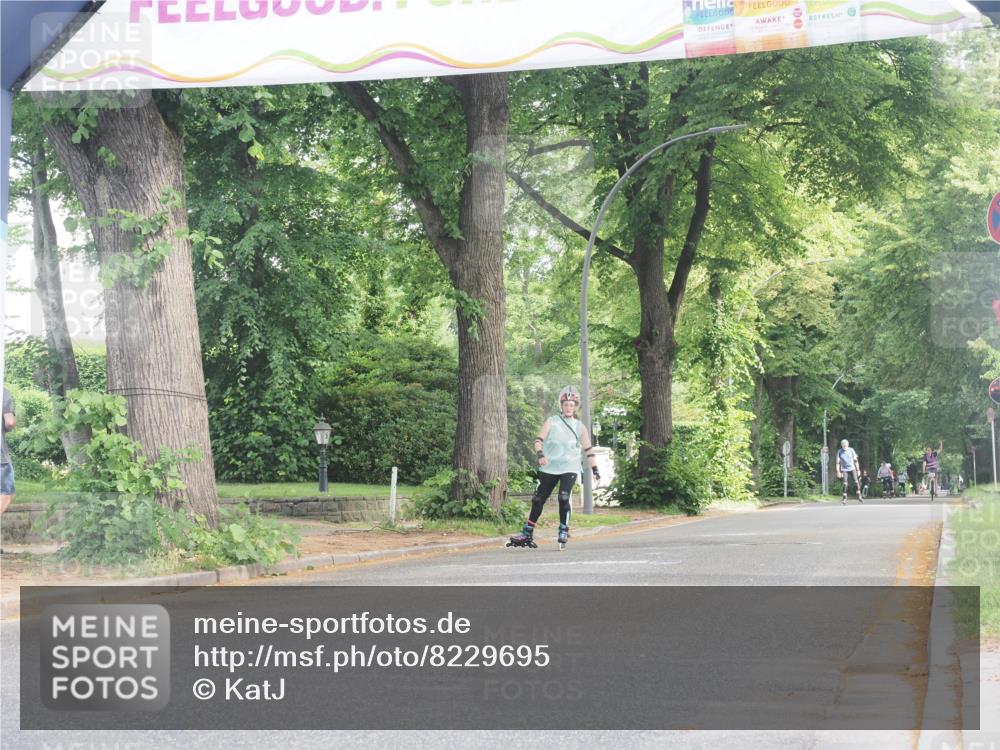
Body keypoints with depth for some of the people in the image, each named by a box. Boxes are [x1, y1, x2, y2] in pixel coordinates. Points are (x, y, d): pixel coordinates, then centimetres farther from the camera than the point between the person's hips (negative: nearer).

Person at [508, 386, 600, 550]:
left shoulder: (580, 427, 8)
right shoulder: (551, 422, 2)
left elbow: (588, 449, 11)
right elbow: (538, 440, -7)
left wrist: (595, 469, 6)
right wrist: (540, 454, -27)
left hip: (569, 468, -1)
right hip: (549, 468, 1)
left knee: (564, 498, -21)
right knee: (538, 500, 5)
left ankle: (564, 532, -5)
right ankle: (527, 534, 15)